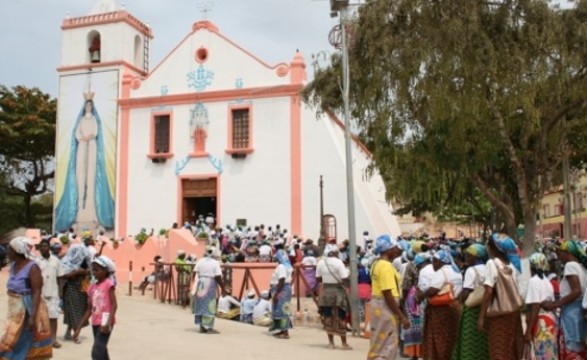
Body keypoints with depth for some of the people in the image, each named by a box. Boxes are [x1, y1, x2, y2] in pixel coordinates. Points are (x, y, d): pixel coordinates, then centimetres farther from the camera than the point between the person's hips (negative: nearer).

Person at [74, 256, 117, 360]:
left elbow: (114, 305, -14)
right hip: (95, 323, 7)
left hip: (105, 322, -7)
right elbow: (89, 310, 15)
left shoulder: (108, 284, -8)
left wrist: (108, 323, -24)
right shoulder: (92, 287, 11)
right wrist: (79, 328, 14)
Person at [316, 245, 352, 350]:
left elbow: (318, 279, 8)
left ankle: (331, 342, 15)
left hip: (326, 292, 4)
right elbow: (345, 279, -19)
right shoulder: (338, 262, -14)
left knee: (328, 317, 11)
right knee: (341, 318, 4)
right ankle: (344, 343, 8)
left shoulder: (321, 262, 0)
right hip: (338, 292, -4)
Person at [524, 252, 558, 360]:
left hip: (541, 323, -9)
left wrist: (528, 331, -18)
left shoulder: (534, 280, -12)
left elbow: (535, 308, -18)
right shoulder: (547, 281, 14)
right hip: (551, 320, 9)